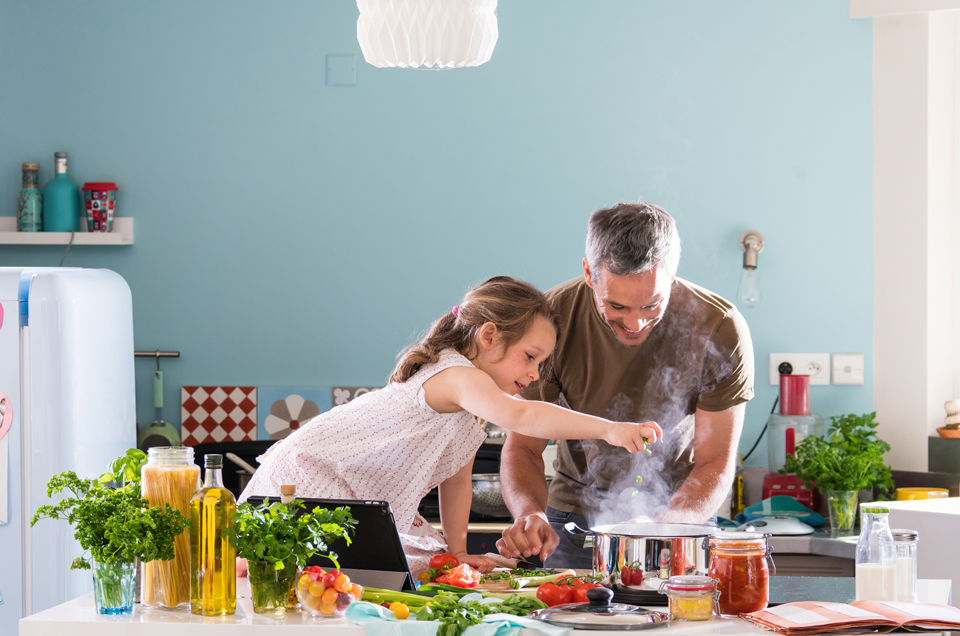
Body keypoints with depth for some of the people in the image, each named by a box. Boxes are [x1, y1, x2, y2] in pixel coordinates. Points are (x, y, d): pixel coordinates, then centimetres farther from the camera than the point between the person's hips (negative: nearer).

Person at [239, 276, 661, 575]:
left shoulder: (472, 415, 11)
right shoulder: (456, 375, -24)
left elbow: (457, 478, 19)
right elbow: (520, 417, -41)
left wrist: (456, 549, 12)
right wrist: (608, 429, -47)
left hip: (361, 503, 10)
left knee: (429, 561, 3)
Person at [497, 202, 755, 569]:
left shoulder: (720, 329, -21)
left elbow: (715, 463, -14)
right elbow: (523, 445, -11)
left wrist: (664, 527, -33)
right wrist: (529, 513, -33)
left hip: (679, 510, 1)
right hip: (577, 512, -1)